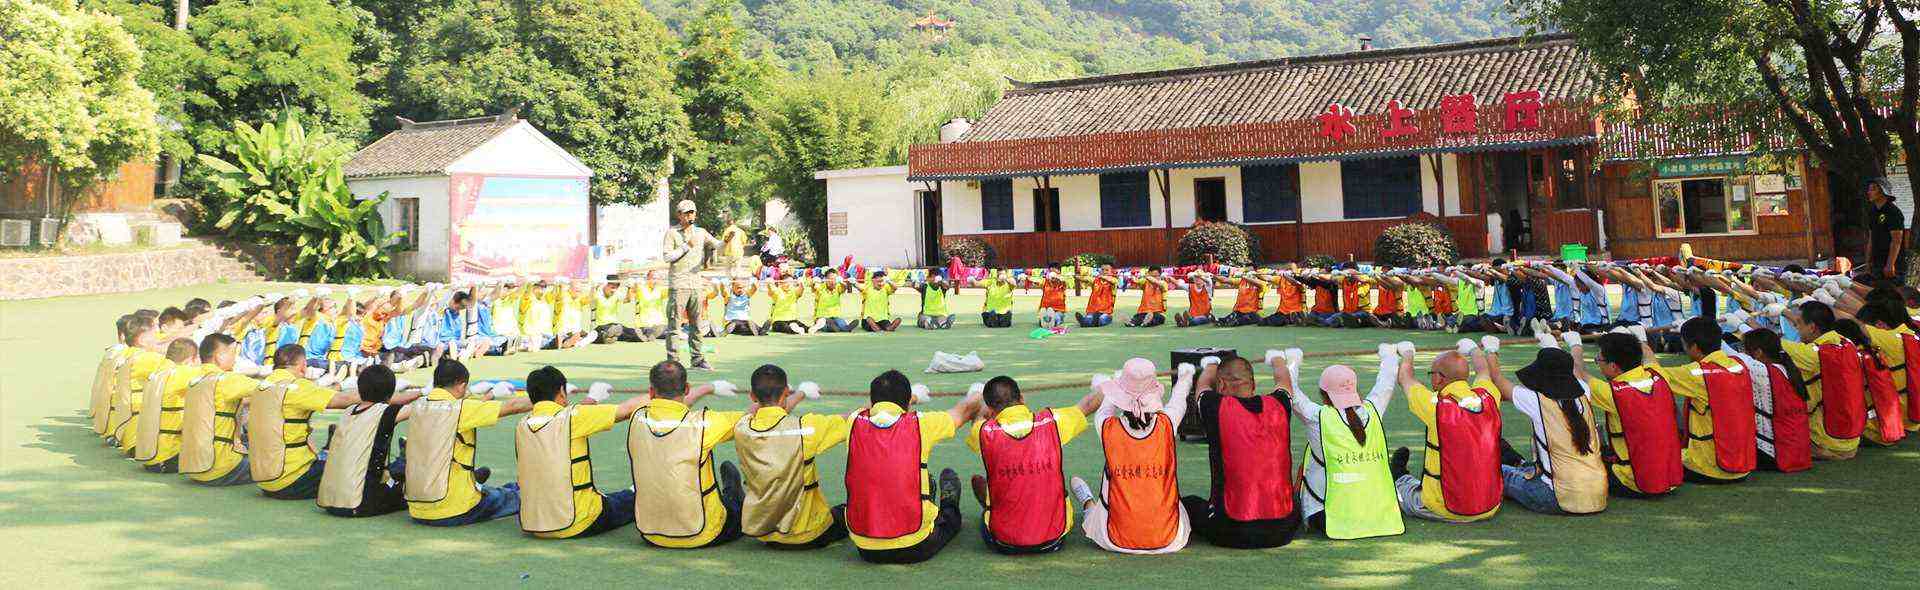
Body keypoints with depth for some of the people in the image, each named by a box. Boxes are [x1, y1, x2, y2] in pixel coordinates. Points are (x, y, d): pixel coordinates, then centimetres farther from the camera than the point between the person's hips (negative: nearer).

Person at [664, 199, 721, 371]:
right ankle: (672, 361, 0)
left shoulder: (701, 233, 13)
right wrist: (686, 246, -11)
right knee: (674, 323, -4)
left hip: (696, 284, 5)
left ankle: (697, 360, 14)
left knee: (696, 324, 9)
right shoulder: (672, 233, 2)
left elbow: (717, 245, 3)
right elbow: (667, 256, -7)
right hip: (678, 284, -4)